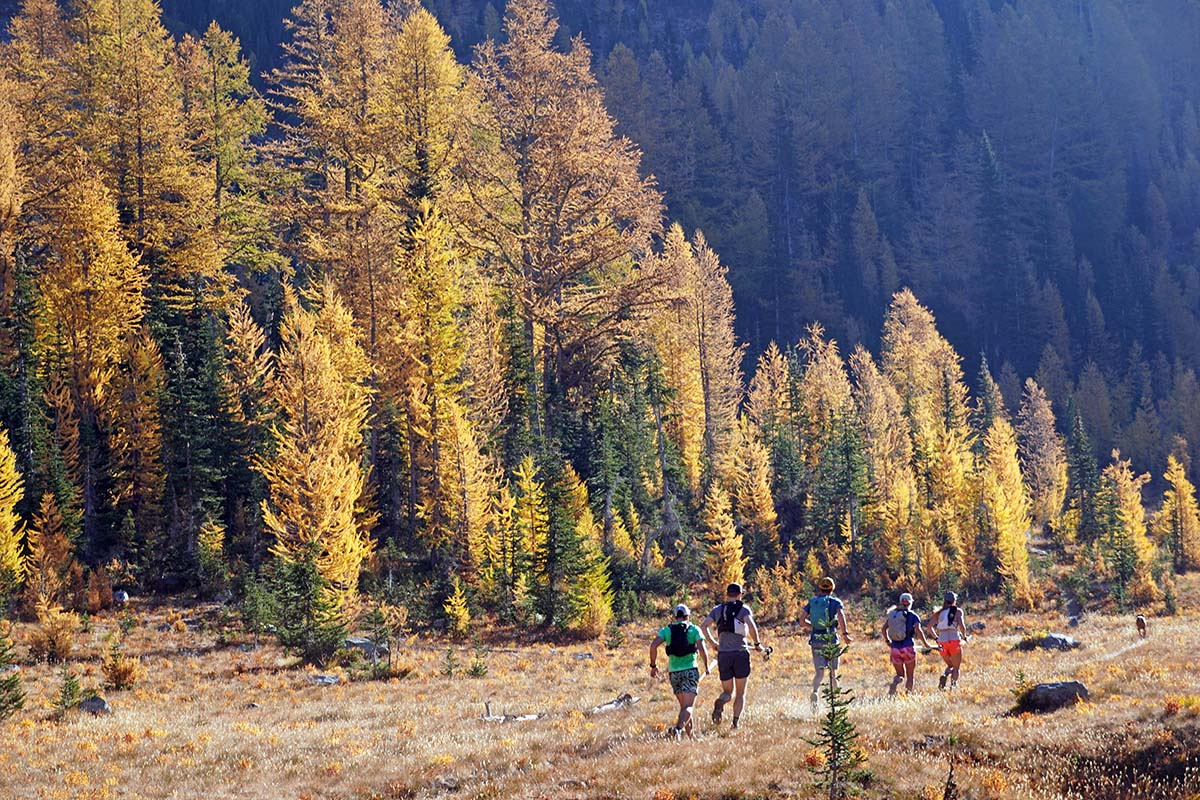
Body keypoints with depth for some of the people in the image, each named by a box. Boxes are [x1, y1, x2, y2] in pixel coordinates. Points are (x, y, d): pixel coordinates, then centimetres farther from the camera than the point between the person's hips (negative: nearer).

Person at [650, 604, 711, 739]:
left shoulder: (667, 630, 10)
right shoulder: (694, 629, 4)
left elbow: (653, 645, -5)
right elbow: (702, 649, -8)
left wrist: (653, 665, 4)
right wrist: (706, 665, 7)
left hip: (674, 672, 3)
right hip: (690, 670, -3)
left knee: (683, 706, 17)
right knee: (688, 707, -9)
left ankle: (690, 736, 20)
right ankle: (678, 728, -35)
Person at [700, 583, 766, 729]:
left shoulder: (717, 610, 12)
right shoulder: (744, 609, 2)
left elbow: (703, 626, 1)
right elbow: (751, 625, -16)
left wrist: (712, 643, 13)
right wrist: (757, 643, -4)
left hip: (723, 654, 2)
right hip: (740, 653, -2)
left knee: (727, 691, 12)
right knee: (740, 693, 10)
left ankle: (720, 702, -21)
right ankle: (736, 722, -4)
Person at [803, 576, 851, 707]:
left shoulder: (812, 602, 11)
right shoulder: (835, 602, 2)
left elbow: (803, 620, 5)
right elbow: (840, 615, -17)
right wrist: (845, 633, -19)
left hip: (816, 640, 2)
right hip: (831, 640, -2)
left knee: (819, 672, -4)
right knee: (833, 671, 13)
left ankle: (815, 692, -31)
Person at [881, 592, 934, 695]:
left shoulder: (892, 614, 8)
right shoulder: (913, 616, -2)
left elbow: (884, 628, 7)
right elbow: (918, 630, -15)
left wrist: (888, 640, 21)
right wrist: (925, 644, -4)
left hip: (895, 648, 3)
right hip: (908, 647, -3)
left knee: (900, 674, 14)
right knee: (910, 676, 12)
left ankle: (895, 682, -19)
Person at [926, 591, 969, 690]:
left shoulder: (939, 612, 13)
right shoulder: (957, 611, 2)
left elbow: (929, 625, 6)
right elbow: (961, 625, -11)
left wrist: (936, 637, 18)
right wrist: (964, 637, 4)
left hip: (942, 642, 4)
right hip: (954, 640, -4)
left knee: (950, 666, 21)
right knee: (956, 667, 11)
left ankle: (944, 676, -9)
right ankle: (953, 685, -8)